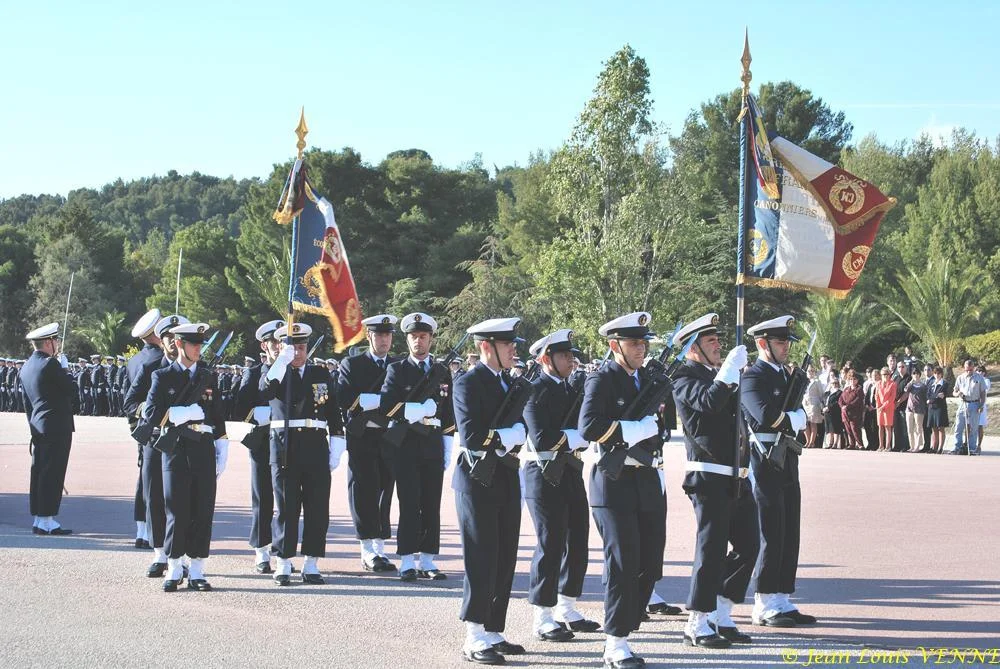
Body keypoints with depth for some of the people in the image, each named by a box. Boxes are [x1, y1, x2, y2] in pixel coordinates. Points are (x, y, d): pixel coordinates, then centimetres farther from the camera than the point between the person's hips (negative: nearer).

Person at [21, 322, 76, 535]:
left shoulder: (26, 367, 14)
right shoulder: (50, 364, -14)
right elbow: (71, 389, -10)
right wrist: (65, 369, 5)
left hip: (38, 427, 9)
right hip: (57, 426, -9)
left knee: (39, 473, 11)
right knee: (53, 473, -6)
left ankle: (38, 518, 15)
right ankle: (47, 519, -6)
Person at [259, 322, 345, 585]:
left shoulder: (321, 374, 13)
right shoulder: (276, 374, 7)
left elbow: (334, 412, 13)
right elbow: (266, 391, -18)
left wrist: (336, 447, 6)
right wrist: (281, 362, -23)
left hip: (316, 446, 2)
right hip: (284, 447, -2)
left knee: (318, 509, 1)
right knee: (286, 507, 1)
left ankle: (311, 565, 8)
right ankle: (284, 564, 7)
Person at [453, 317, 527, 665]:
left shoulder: (512, 383, 14)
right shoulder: (469, 382, -11)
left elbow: (522, 428, 10)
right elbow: (472, 437, -21)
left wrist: (510, 435, -9)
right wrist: (508, 436, -12)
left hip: (506, 478, 8)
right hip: (478, 479, -8)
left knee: (505, 559, 10)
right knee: (482, 559, -4)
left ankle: (493, 632, 18)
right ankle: (475, 638, 2)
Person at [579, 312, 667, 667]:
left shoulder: (648, 380, 17)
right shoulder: (602, 380, -6)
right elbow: (589, 427, -21)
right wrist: (636, 428, -18)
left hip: (650, 483, 7)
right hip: (616, 485, -7)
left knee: (650, 566, 7)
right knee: (623, 565, -5)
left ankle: (622, 631, 18)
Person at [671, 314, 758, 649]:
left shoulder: (718, 374, 20)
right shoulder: (685, 377, -6)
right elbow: (707, 402, -26)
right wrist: (729, 369, -23)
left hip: (738, 477, 9)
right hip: (709, 477, -9)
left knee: (748, 545, 11)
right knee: (712, 548, -5)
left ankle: (721, 616, 20)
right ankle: (697, 625, 4)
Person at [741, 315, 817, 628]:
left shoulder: (787, 375, 18)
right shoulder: (753, 377, -11)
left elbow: (798, 414, 15)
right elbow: (767, 416, -24)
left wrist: (788, 419, -5)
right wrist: (796, 418, -9)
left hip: (788, 460, 9)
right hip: (766, 460, -9)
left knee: (789, 534, 9)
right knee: (771, 535, -5)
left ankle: (783, 602, 16)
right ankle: (765, 606, 1)